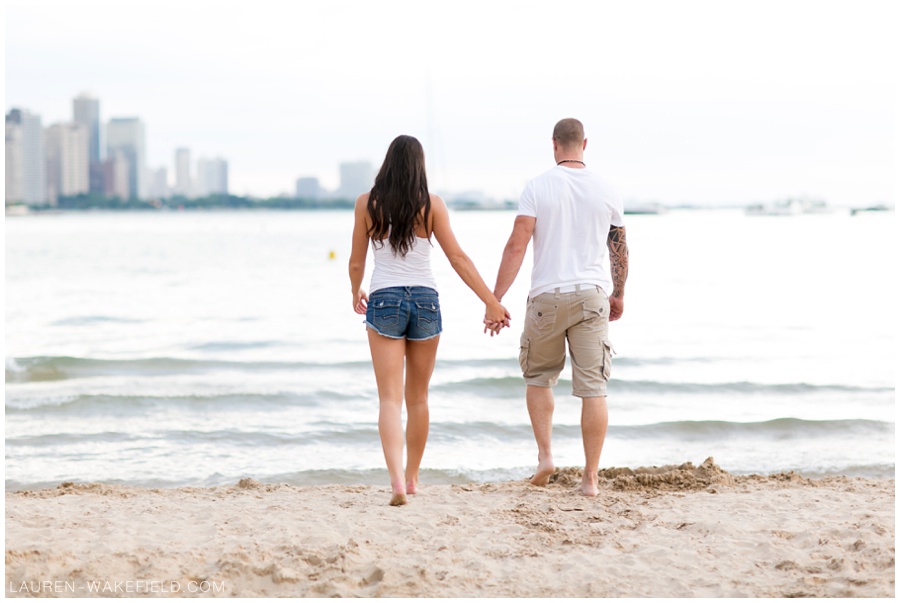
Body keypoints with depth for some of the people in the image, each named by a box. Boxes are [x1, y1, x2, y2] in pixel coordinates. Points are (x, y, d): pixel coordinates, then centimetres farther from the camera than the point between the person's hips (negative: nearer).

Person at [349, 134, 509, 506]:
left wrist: (356, 293, 25)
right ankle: (412, 477, 27)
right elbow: (457, 258, -5)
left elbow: (356, 261, 5)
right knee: (418, 398, 16)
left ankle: (397, 478, -24)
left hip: (384, 301, -1)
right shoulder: (431, 205, -3)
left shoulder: (367, 203, -1)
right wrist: (492, 302, -2)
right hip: (425, 301, 1)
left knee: (390, 398, -5)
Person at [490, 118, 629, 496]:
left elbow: (516, 246, -10)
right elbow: (619, 249, 14)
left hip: (548, 295, -1)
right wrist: (618, 294, 28)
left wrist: (495, 299, -8)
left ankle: (545, 455, 6)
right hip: (593, 295, 1)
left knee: (537, 377, 18)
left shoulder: (538, 188, -4)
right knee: (593, 387, 1)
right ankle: (590, 477, 1)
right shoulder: (605, 191, 5)